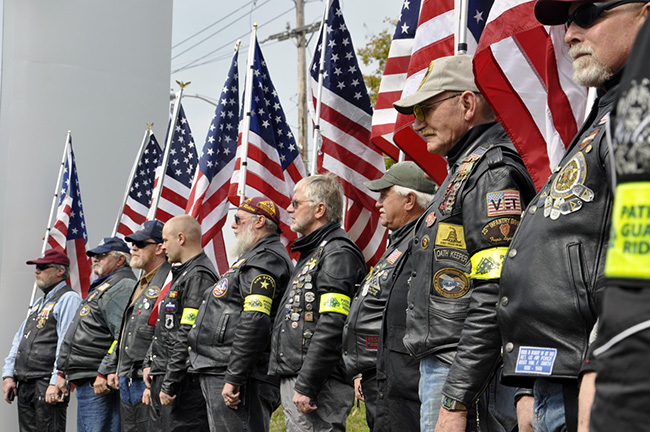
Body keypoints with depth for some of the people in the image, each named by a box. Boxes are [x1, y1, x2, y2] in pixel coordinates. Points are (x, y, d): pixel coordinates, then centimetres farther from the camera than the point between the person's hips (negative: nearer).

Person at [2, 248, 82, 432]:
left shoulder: (69, 299, -6)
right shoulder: (39, 303, 23)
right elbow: (19, 340, 23)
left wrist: (56, 383, -22)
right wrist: (8, 375, 13)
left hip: (48, 385, -9)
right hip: (24, 385, 9)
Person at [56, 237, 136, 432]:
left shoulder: (122, 287, -12)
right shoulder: (99, 287, 23)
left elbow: (124, 337, -23)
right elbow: (79, 334, 28)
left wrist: (104, 373, -25)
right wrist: (63, 371, 25)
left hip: (99, 381, -11)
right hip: (84, 381, 11)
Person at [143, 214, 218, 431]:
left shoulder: (199, 277, -14)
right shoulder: (181, 274, 19)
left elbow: (189, 337, -21)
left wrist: (170, 384, -20)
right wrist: (149, 363, 15)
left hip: (185, 382, -11)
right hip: (164, 380, 11)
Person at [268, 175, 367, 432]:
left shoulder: (338, 254, -12)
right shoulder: (311, 253, 22)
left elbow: (331, 328, -21)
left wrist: (306, 386, -23)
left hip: (318, 383, -10)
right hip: (293, 380, 10)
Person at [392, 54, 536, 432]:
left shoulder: (494, 173, -13)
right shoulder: (465, 172, 20)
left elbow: (494, 301, -22)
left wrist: (456, 401, -23)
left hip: (471, 379, -10)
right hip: (441, 367, 10)